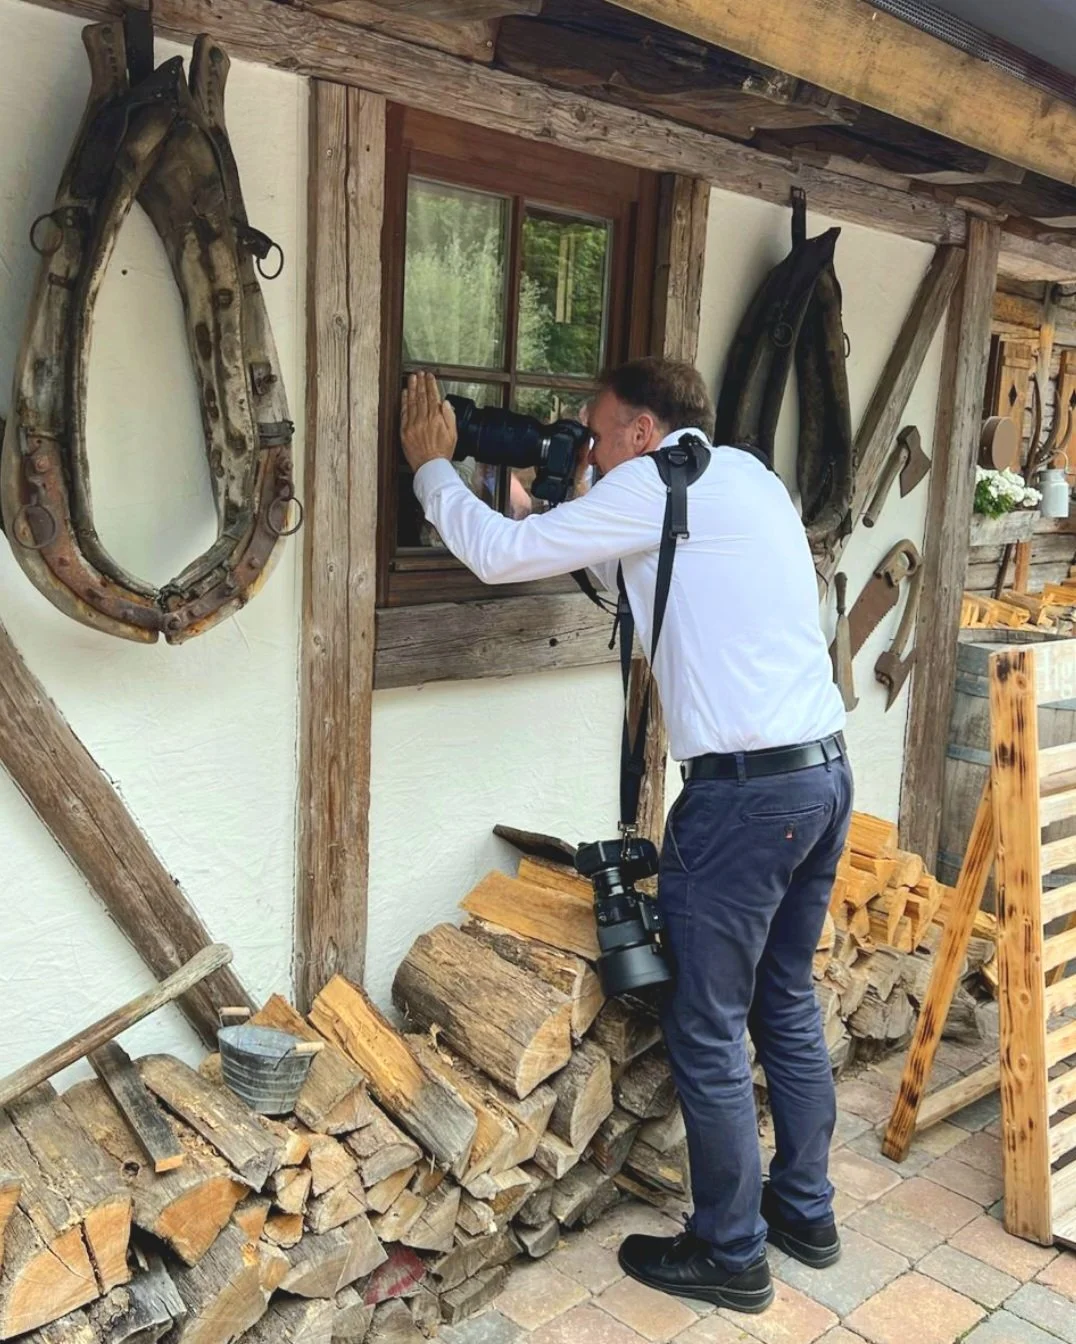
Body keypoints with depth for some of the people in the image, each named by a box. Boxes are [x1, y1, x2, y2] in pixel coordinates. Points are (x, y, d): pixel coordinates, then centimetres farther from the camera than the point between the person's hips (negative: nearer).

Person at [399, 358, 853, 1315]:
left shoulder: (660, 483, -8)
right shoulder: (748, 476, 17)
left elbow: (500, 555, -9)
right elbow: (626, 559, 27)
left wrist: (432, 464, 6)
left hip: (746, 791, -9)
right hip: (826, 771, 9)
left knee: (707, 1032, 5)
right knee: (786, 1003, 21)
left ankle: (730, 1255, 21)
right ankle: (806, 1212, 36)